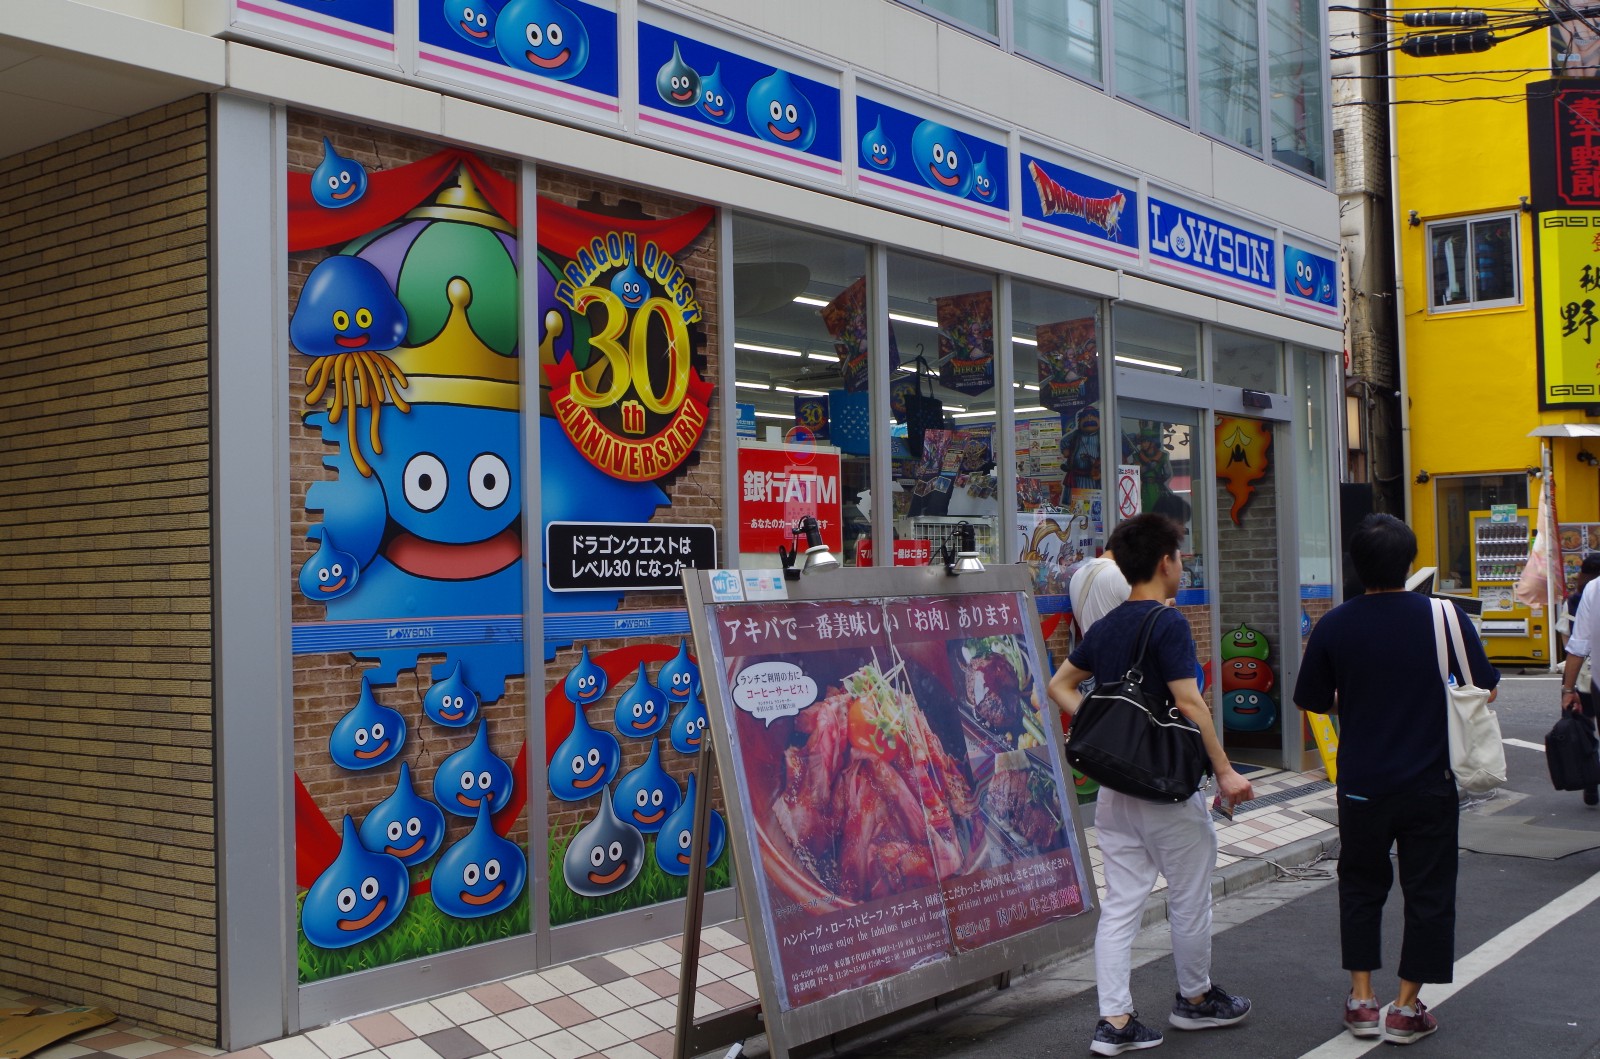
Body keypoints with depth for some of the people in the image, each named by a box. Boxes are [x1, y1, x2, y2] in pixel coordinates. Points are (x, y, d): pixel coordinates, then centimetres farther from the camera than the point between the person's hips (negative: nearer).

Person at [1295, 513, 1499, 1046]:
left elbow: (1311, 702, 1)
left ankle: (1362, 1000, 18)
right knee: (1428, 893, 10)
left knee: (1360, 886, 17)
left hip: (1362, 784, 1)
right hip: (1430, 783, -1)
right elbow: (1485, 688, -1)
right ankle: (1406, 1009, 14)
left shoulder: (1334, 626, -8)